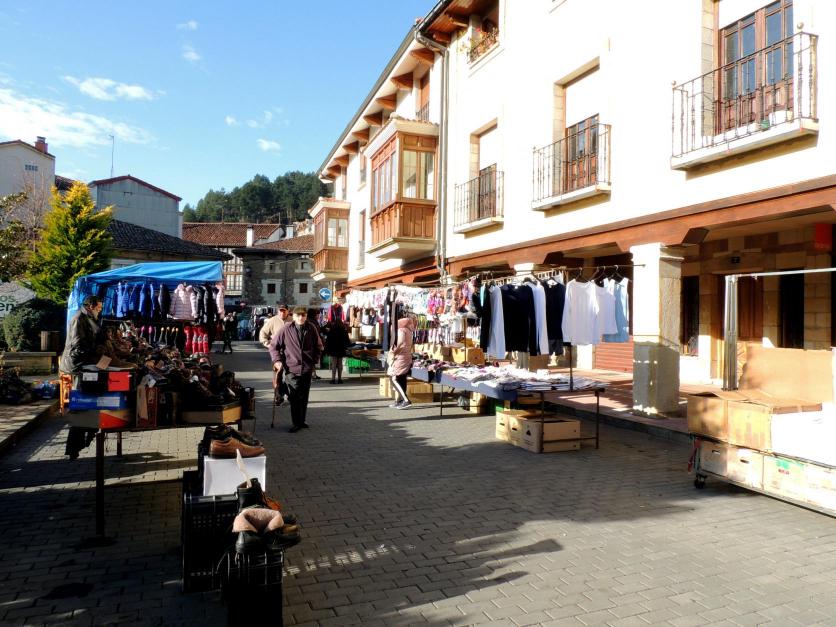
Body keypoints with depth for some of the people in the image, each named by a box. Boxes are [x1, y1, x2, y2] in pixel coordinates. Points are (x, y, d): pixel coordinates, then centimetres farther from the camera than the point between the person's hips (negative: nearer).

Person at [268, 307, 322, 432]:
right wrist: (277, 360, -4)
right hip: (291, 369, -3)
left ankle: (301, 421, 24)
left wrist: (315, 360, 8)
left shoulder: (312, 329, 0)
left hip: (307, 369, 3)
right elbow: (273, 345, 4)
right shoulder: (286, 330, -6)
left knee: (304, 397, 11)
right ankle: (297, 423, 6)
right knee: (294, 398, -4)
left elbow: (318, 346, 14)